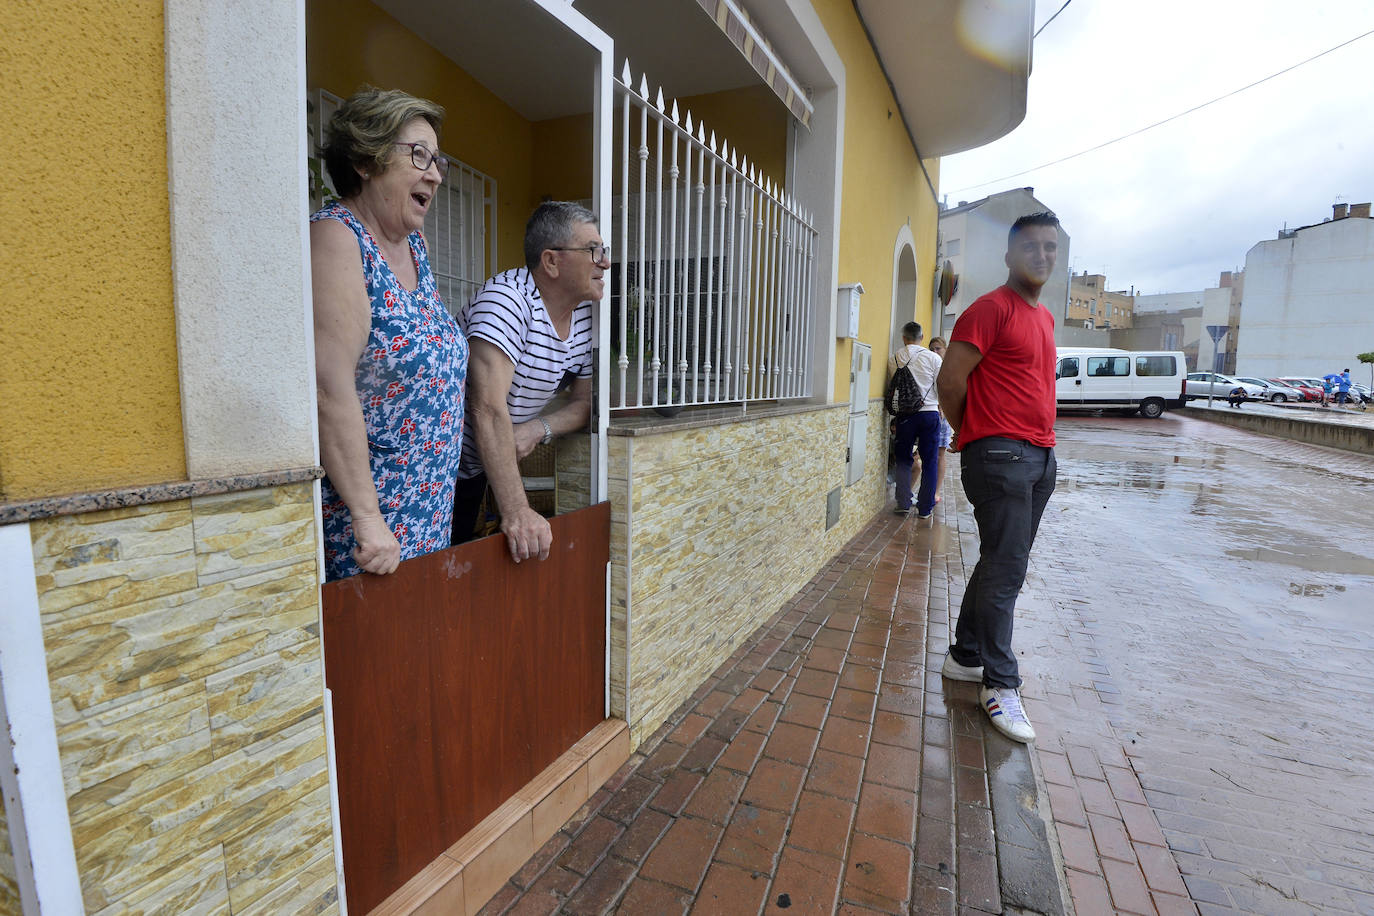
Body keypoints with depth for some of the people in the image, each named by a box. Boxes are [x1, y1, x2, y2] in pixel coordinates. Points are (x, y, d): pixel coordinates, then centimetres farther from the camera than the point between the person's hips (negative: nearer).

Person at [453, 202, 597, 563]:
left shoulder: (585, 315, -1)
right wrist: (515, 511, -40)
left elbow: (584, 402, 6)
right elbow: (489, 408, -36)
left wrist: (538, 430, -16)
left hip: (479, 466, 7)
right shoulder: (508, 299, -26)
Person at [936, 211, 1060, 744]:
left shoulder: (1044, 317, 20)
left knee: (1001, 565, 13)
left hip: (1040, 456, 9)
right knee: (1005, 570, -6)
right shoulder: (991, 309, -8)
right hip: (999, 455, -9)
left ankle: (965, 656, 25)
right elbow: (950, 381, -14)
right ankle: (999, 684, 6)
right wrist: (977, 437, 0)